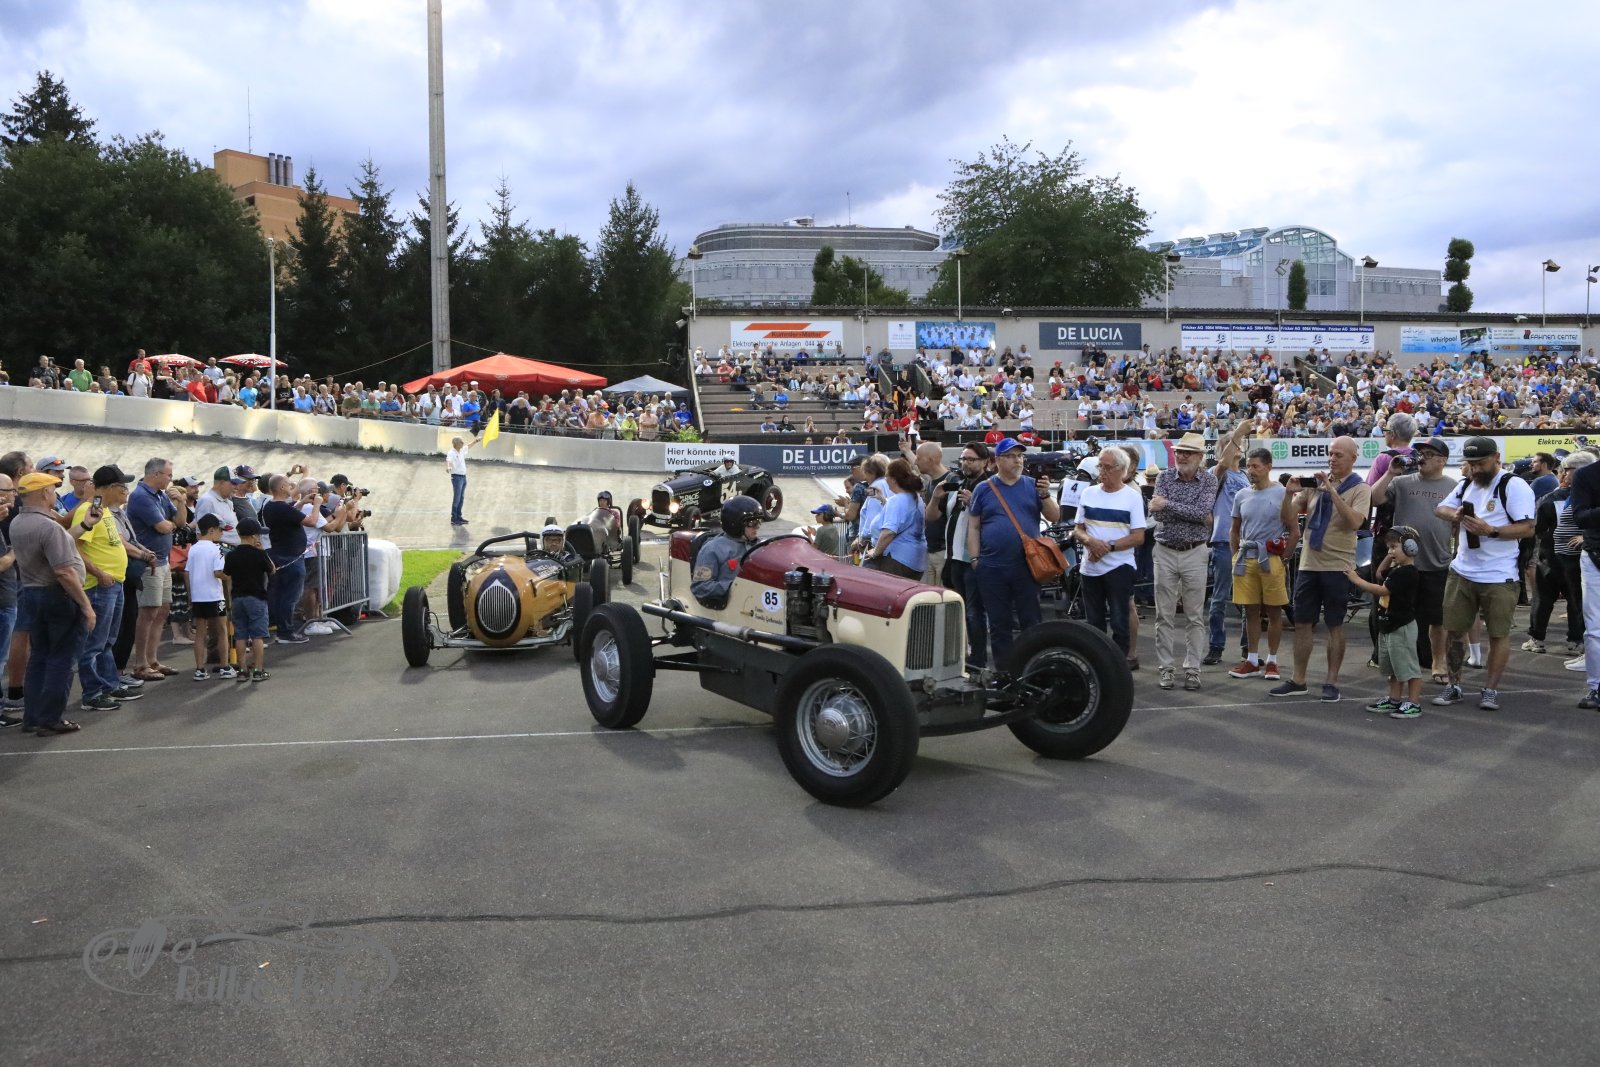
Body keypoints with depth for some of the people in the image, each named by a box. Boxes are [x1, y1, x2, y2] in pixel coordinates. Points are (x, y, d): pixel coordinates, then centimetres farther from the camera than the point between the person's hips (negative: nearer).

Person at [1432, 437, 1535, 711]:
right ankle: (1454, 686, 20)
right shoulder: (1465, 485, 12)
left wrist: (1491, 530, -26)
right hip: (1462, 572, 6)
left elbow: (1528, 528, -16)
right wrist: (1454, 515, -2)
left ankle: (1490, 689, 13)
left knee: (1498, 634, 2)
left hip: (1500, 577, -6)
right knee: (1454, 630, 8)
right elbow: (1441, 508, 20)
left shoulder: (1513, 486, -11)